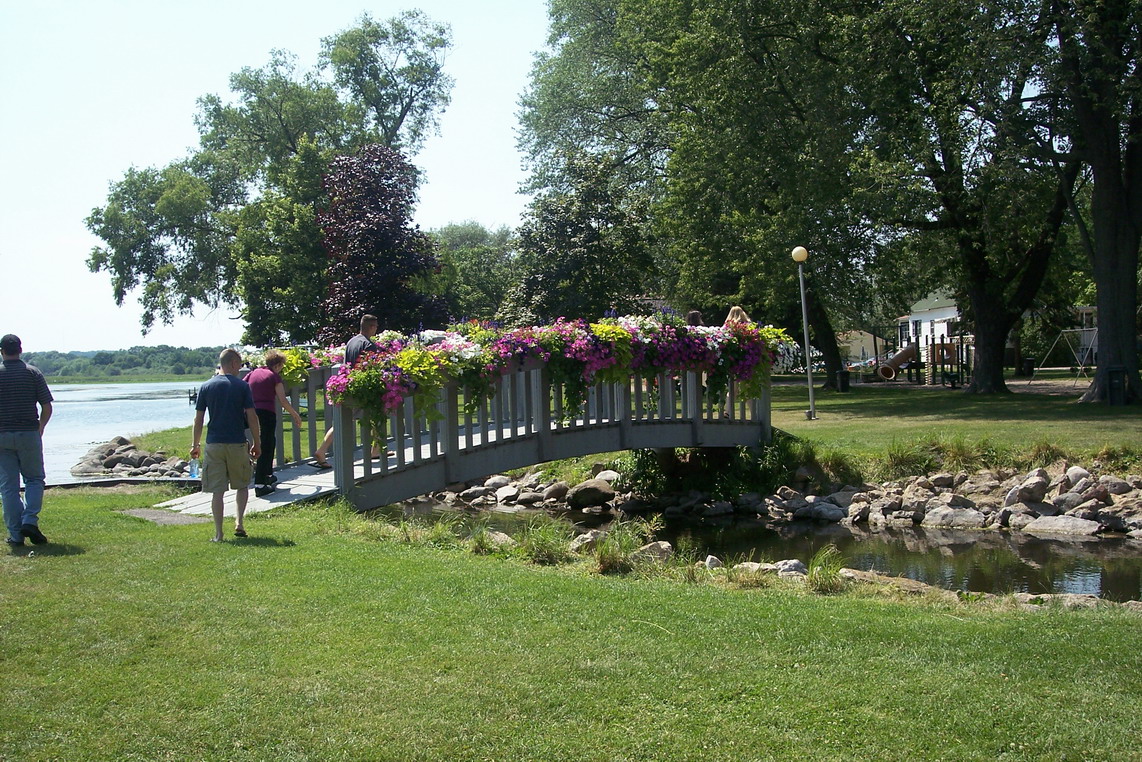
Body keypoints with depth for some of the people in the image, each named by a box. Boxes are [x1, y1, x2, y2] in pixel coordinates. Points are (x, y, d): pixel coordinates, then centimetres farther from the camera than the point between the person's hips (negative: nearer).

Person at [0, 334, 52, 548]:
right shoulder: (33, 373, -2)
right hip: (29, 434, 0)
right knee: (34, 479, 13)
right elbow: (47, 407, -2)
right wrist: (40, 427, 14)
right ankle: (30, 521, -6)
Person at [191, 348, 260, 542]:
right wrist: (257, 443, 5)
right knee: (242, 485, 17)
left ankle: (218, 534, 4)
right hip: (238, 444, -1)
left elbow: (198, 419, 4)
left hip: (214, 444, 1)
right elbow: (251, 417, -4)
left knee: (217, 491, 4)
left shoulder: (206, 387, 3)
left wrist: (195, 444, 14)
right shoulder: (242, 386, -4)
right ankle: (239, 522, 2)